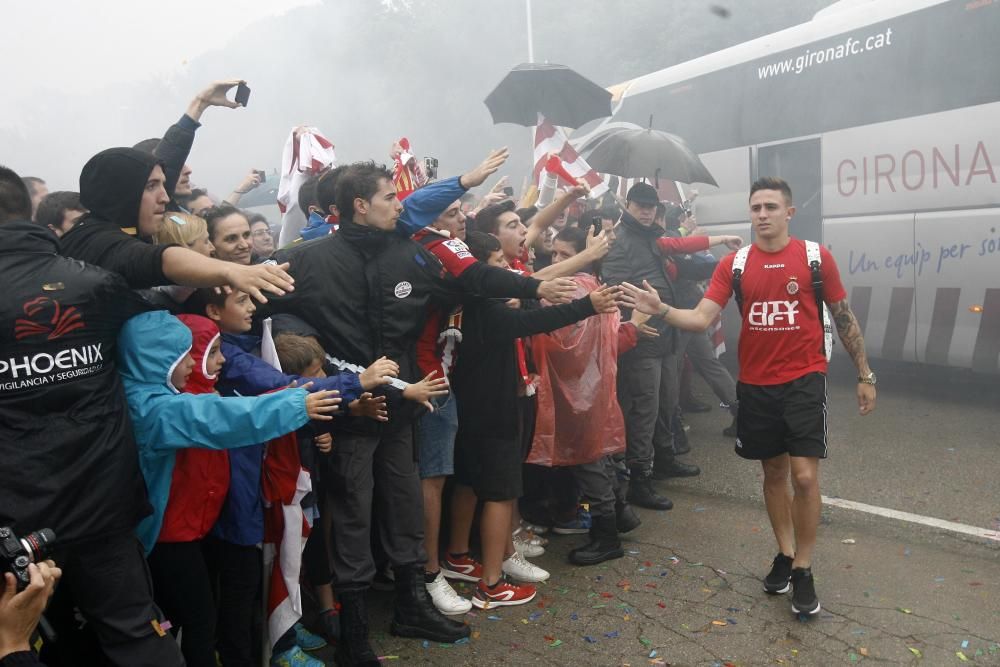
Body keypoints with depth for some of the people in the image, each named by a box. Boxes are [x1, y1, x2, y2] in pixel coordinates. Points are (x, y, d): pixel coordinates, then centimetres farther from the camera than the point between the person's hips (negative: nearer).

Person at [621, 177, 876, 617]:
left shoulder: (816, 257, -3)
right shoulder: (734, 264, 0)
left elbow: (844, 317, 5)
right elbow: (701, 319, -8)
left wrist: (864, 375, 7)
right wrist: (661, 310, -26)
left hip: (804, 380, -2)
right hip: (755, 384, 2)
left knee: (804, 476, -7)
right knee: (773, 472, 14)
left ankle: (803, 571, 12)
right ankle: (784, 555, 32)